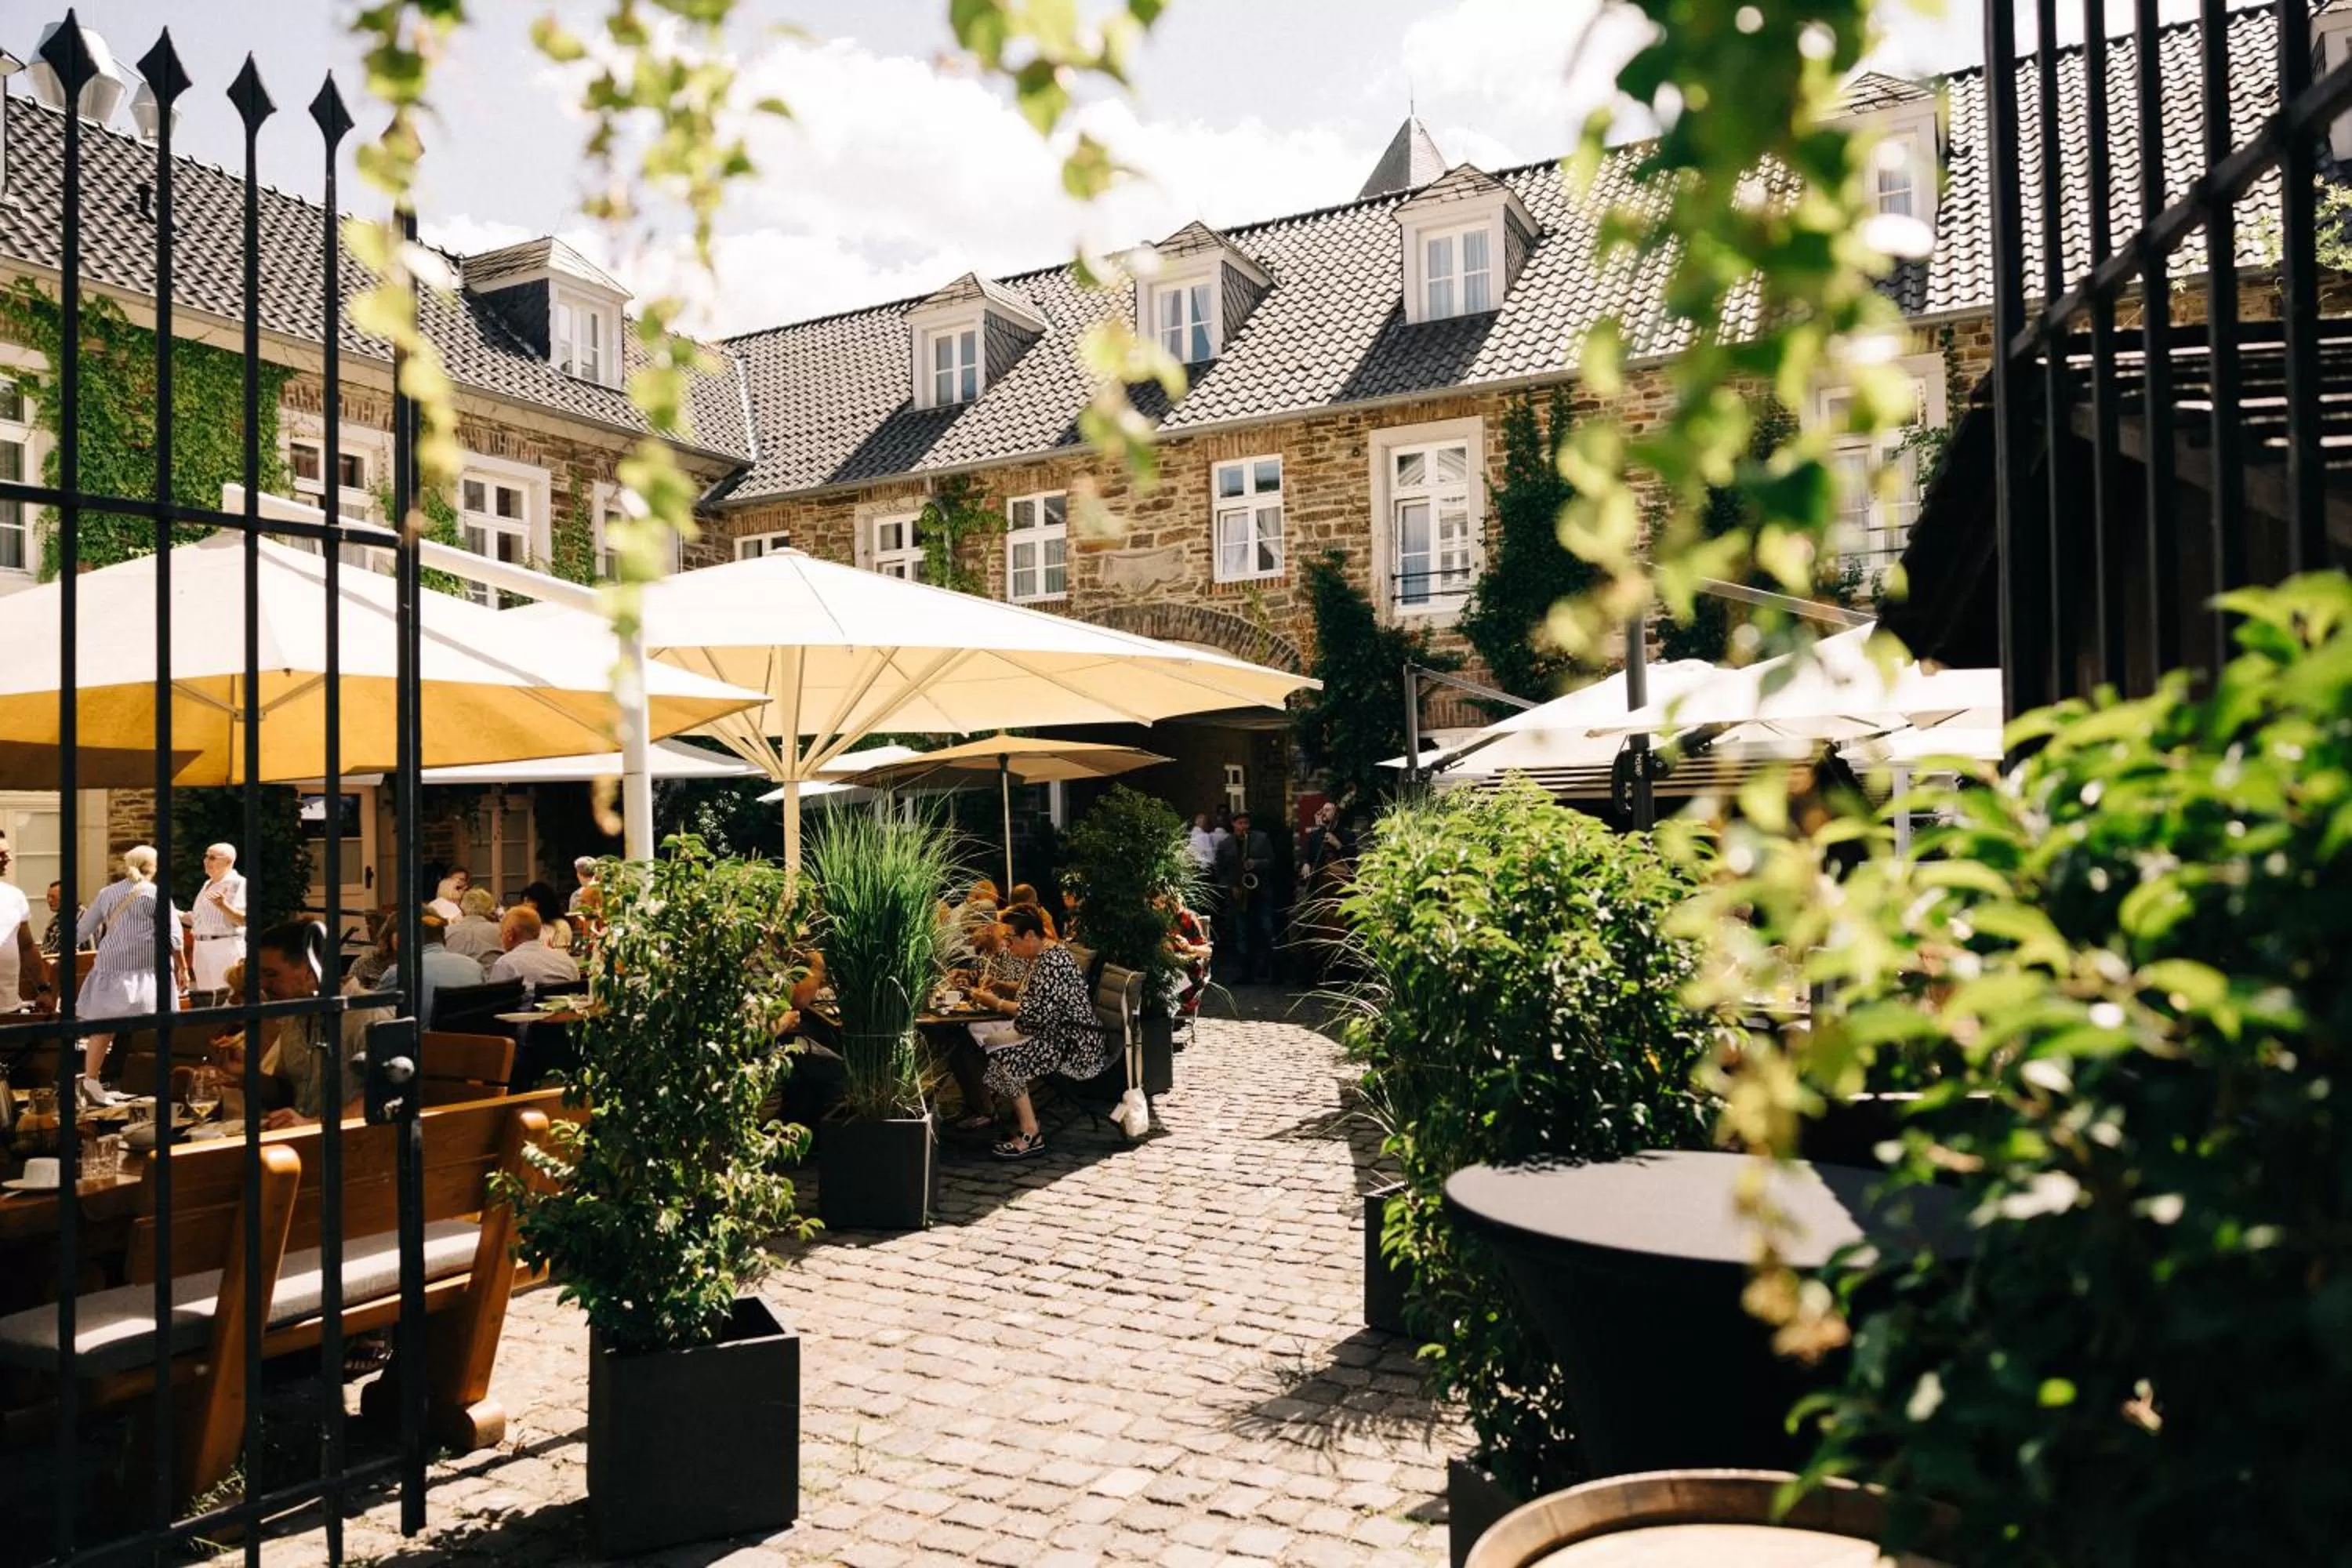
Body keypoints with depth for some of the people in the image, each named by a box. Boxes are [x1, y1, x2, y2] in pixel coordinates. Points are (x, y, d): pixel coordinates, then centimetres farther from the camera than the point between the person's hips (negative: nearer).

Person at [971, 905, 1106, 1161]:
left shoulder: (1052, 963, -19)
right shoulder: (1040, 957, 13)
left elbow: (1036, 1014, -24)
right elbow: (1032, 998, 21)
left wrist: (998, 1003, -11)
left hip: (1077, 1045, -11)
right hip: (1058, 1035, 11)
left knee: (1005, 1058, -21)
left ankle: (1031, 1135, -13)